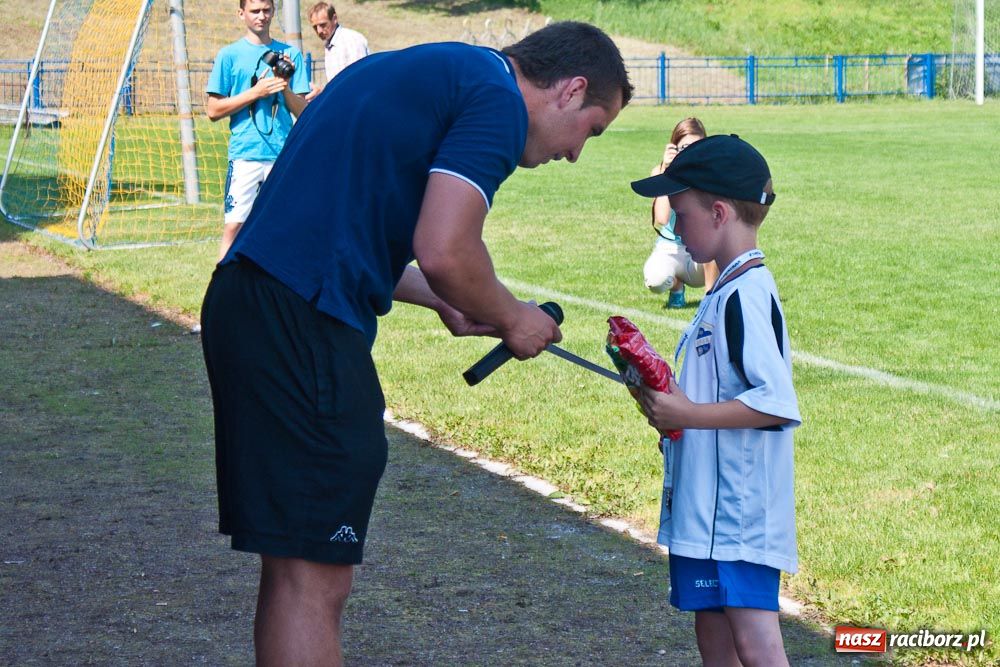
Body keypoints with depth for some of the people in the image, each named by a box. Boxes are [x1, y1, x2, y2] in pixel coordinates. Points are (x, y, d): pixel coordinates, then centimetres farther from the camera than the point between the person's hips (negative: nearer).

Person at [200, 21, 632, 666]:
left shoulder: (426, 72, 23)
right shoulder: (498, 99, -6)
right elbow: (444, 253, -17)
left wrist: (446, 299, 27)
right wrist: (510, 318, 2)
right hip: (304, 323, -10)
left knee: (295, 568, 17)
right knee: (314, 580, -5)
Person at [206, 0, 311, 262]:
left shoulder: (290, 54, 11)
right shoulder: (230, 54, 4)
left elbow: (303, 112, 9)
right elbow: (213, 110, 0)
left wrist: (285, 87, -9)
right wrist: (255, 93, -9)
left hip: (284, 154, 2)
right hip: (245, 154, -2)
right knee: (234, 226, -8)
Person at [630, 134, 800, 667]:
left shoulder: (746, 294, -16)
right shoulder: (730, 290, 16)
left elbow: (778, 402, -25)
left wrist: (688, 414, -21)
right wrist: (669, 393, 10)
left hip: (740, 513, -11)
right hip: (711, 507, 11)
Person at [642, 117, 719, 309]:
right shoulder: (660, 172, -10)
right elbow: (662, 219, -27)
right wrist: (665, 171, -28)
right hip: (670, 250, 0)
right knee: (655, 279, -34)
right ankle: (676, 286, 6)